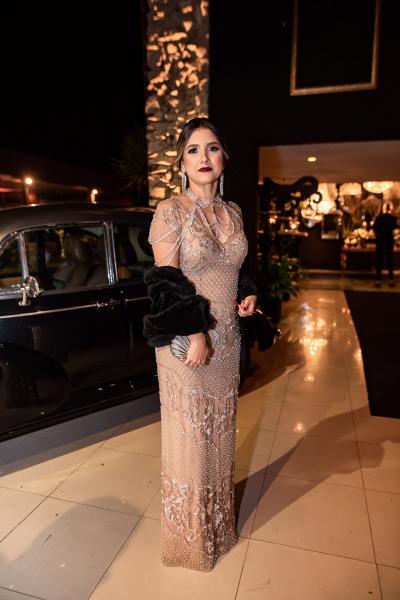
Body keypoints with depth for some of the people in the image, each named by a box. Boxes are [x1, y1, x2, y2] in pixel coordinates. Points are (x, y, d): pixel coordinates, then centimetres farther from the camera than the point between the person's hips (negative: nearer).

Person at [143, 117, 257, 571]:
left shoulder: (233, 211, 8)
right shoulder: (171, 210, -9)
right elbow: (167, 281, -15)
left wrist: (248, 293, 1)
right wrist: (195, 334, -20)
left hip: (227, 337, 6)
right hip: (185, 340, -5)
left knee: (220, 428, 18)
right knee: (189, 433, 8)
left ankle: (219, 520, 42)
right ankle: (190, 532, 32)